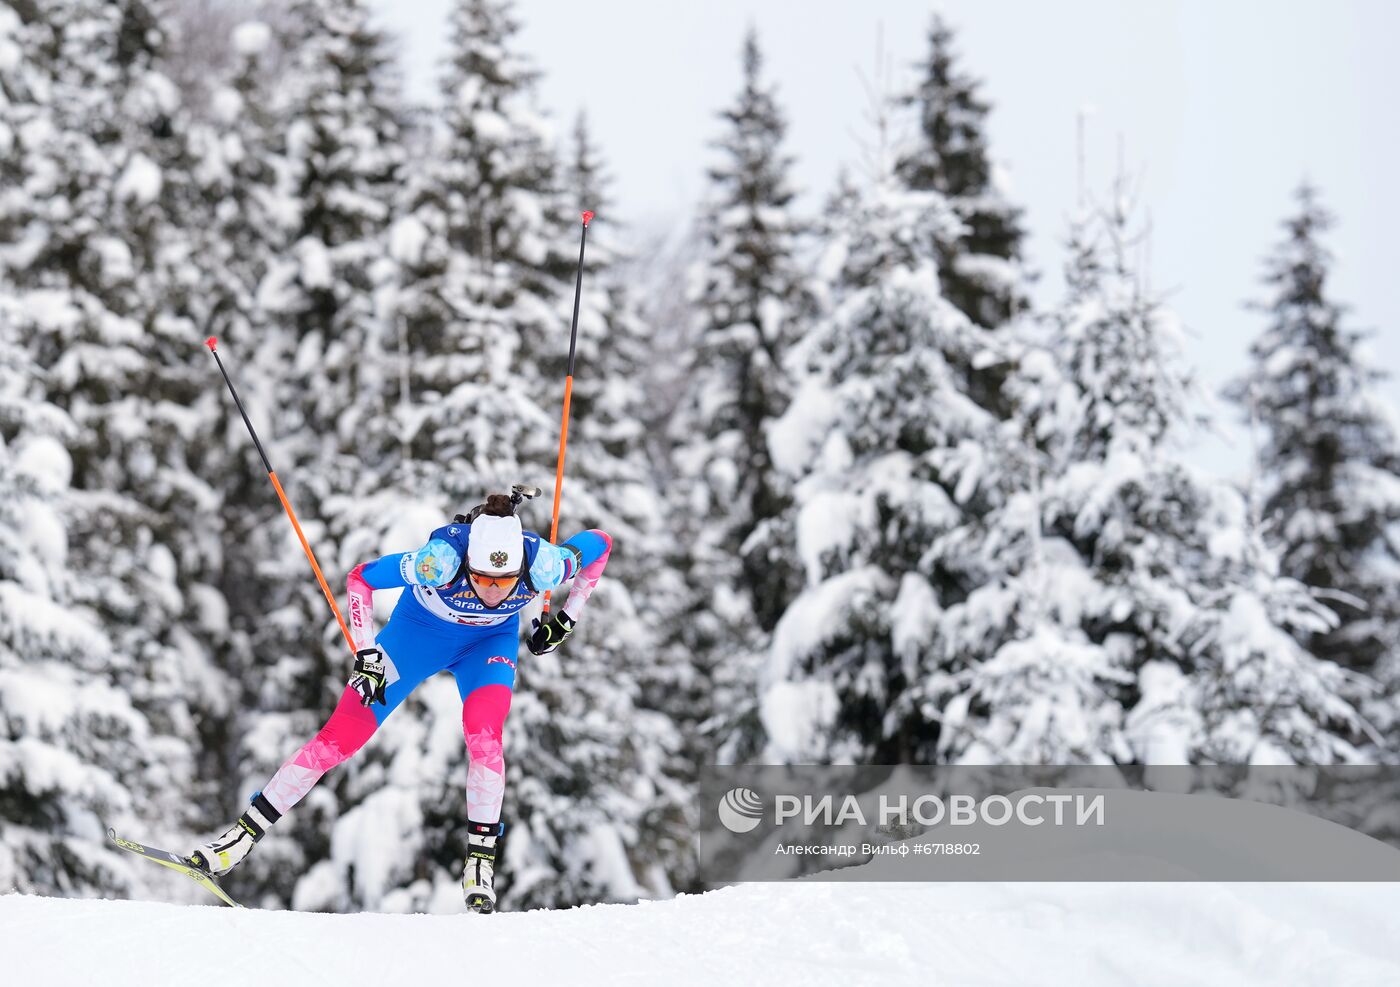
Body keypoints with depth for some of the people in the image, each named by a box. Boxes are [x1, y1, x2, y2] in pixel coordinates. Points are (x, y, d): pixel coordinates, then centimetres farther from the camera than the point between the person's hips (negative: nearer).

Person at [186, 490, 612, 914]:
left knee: (483, 730, -27)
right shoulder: (443, 559, -40)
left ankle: (480, 859, -17)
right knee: (341, 735, -7)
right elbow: (361, 578, -23)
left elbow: (600, 542, -13)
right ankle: (245, 833, 3)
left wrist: (566, 619, -12)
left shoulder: (542, 565, -36)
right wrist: (367, 655, -25)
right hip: (420, 629, -1)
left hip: (490, 641, 1)